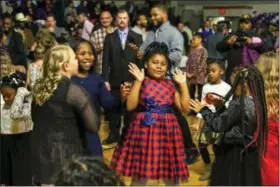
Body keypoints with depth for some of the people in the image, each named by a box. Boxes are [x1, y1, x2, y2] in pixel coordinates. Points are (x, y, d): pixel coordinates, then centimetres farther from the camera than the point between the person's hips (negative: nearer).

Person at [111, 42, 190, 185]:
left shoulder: (170, 85, 8)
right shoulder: (141, 83, -3)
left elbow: (185, 107, 3)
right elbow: (130, 106, -16)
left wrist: (183, 84, 1)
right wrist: (138, 81, -16)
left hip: (167, 131, 3)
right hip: (144, 130, -3)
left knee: (171, 176, 13)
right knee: (139, 175, 6)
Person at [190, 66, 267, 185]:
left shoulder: (239, 104, -22)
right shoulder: (257, 103, 3)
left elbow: (219, 125, -16)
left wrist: (203, 110, -4)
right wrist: (220, 107, 10)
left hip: (233, 153, -7)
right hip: (250, 152, 8)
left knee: (228, 181, 5)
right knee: (246, 181, 16)